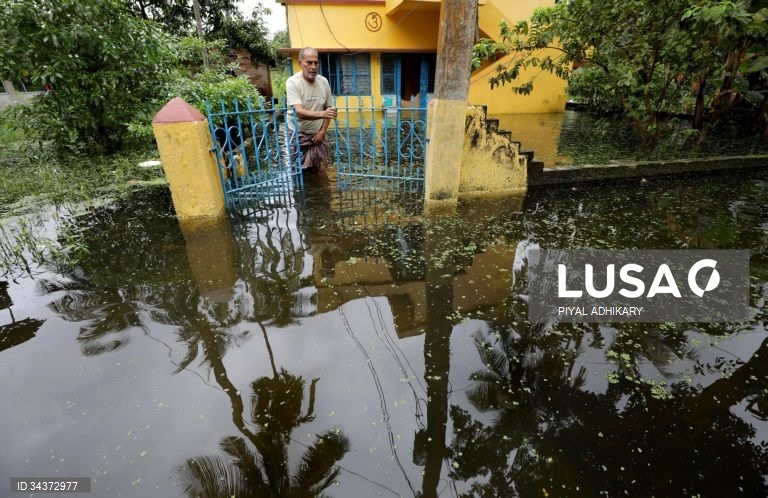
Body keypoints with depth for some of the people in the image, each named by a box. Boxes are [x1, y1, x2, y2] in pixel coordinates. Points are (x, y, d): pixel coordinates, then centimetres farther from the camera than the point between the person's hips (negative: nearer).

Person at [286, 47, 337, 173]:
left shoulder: (323, 81, -3)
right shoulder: (293, 82, -17)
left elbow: (328, 108, 8)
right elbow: (300, 112, -29)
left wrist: (322, 131, -3)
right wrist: (322, 114, -46)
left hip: (318, 134, 4)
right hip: (298, 135, -3)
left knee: (321, 170, 10)